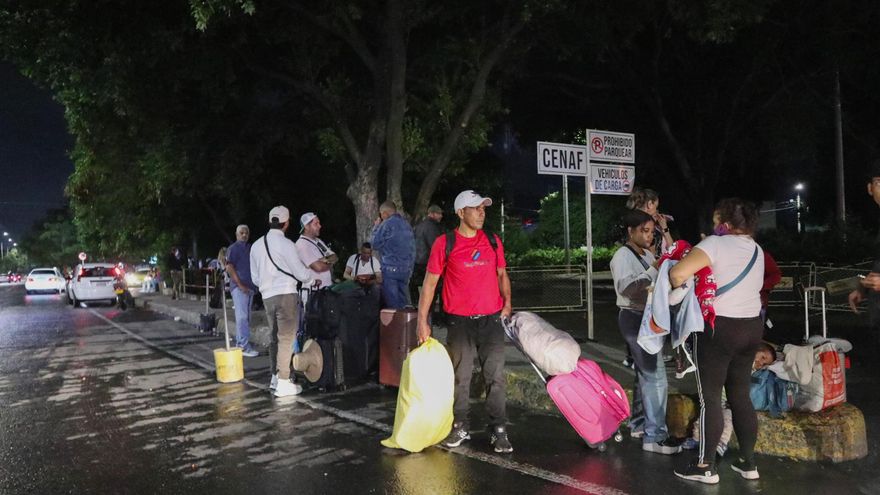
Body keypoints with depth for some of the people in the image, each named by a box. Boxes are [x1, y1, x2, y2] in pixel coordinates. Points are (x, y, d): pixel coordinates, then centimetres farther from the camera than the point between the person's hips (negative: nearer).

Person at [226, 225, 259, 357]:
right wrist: (240, 285, -16)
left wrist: (254, 284, 10)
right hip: (239, 287, -8)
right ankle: (244, 347, -12)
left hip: (250, 286, 8)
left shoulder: (250, 248, 18)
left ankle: (239, 344, 19)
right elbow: (229, 267, -10)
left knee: (245, 317, 11)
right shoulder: (233, 248, -3)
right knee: (242, 316, -11)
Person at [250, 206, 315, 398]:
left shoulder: (256, 245, 10)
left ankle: (275, 376, 28)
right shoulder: (286, 244, -12)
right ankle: (283, 383, -1)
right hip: (286, 294, -7)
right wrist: (313, 274, 13)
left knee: (275, 337, 19)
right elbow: (301, 274, -7)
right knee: (286, 338, -3)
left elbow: (255, 277, 16)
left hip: (267, 296, 7)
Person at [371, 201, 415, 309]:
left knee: (392, 303, -3)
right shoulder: (406, 224, 13)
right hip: (406, 269, 6)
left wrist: (376, 227, 11)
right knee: (403, 302, 9)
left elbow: (375, 244, -2)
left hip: (391, 268, -6)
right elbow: (412, 247, 15)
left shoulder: (386, 224, -8)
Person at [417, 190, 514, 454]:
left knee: (496, 376, 4)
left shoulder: (493, 241, 8)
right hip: (459, 322, -2)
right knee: (460, 377, 8)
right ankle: (459, 427, 23)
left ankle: (498, 430, 13)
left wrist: (507, 302, 2)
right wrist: (422, 320, -6)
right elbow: (430, 282, -2)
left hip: (492, 320, 3)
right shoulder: (445, 243, -3)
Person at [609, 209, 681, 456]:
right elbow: (626, 287, -26)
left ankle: (639, 425, 28)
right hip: (634, 318, -10)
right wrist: (654, 269, -27)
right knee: (656, 377, -11)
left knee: (645, 374, 16)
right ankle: (654, 436, -6)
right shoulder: (623, 256, -13)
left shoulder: (648, 254, 14)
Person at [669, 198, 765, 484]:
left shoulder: (716, 244, -14)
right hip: (752, 326, 8)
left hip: (719, 328, -7)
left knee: (709, 397, 1)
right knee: (740, 396, 15)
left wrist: (678, 285, -3)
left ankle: (706, 467, 7)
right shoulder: (756, 250, 11)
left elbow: (678, 273, -27)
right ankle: (748, 463, 21)